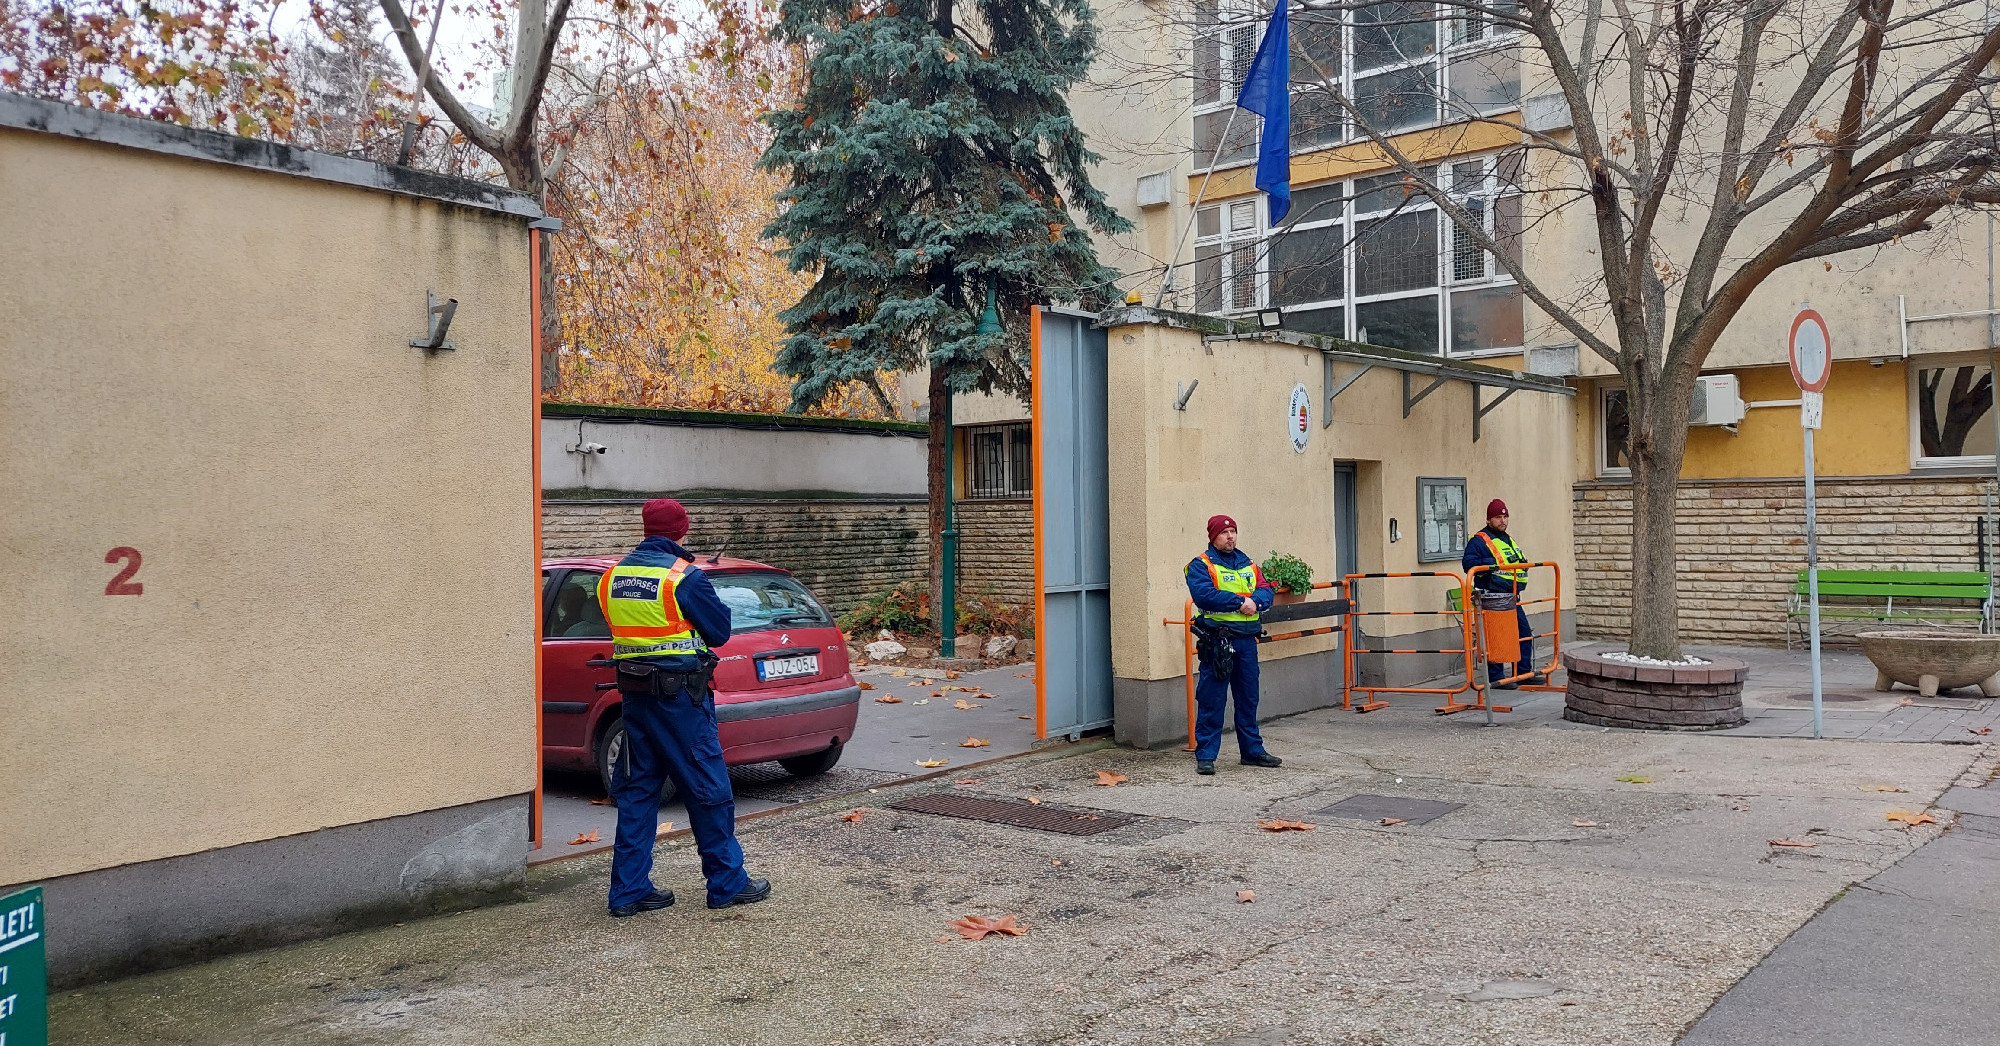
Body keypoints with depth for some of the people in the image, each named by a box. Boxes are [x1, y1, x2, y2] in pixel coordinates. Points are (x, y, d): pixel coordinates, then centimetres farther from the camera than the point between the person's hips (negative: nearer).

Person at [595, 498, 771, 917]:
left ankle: (629, 890, 15)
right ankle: (727, 883, 13)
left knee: (637, 789, 12)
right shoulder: (684, 577, -14)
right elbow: (720, 631, -7)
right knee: (708, 789, 4)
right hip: (680, 694, -6)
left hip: (634, 693, 6)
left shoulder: (613, 578, 6)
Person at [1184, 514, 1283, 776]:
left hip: (1247, 639, 6)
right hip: (1217, 640, -6)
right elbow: (1204, 595, -19)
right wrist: (1240, 602, -16)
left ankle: (1252, 751, 25)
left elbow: (1266, 590, 7)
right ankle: (1205, 755, 2)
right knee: (1211, 699, -4)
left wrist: (1254, 601, -15)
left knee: (1248, 698, 14)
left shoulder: (1247, 563, 16)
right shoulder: (1201, 565, -3)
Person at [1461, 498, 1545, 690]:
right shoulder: (1479, 541, -7)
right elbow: (1468, 563, -19)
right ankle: (1495, 678, -1)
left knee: (1524, 634, 13)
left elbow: (1518, 562, 35)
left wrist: (1522, 564, 14)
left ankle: (1523, 672, 23)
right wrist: (1492, 563, -25)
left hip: (1512, 598, 9)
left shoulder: (1508, 540, 22)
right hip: (1493, 599, -9)